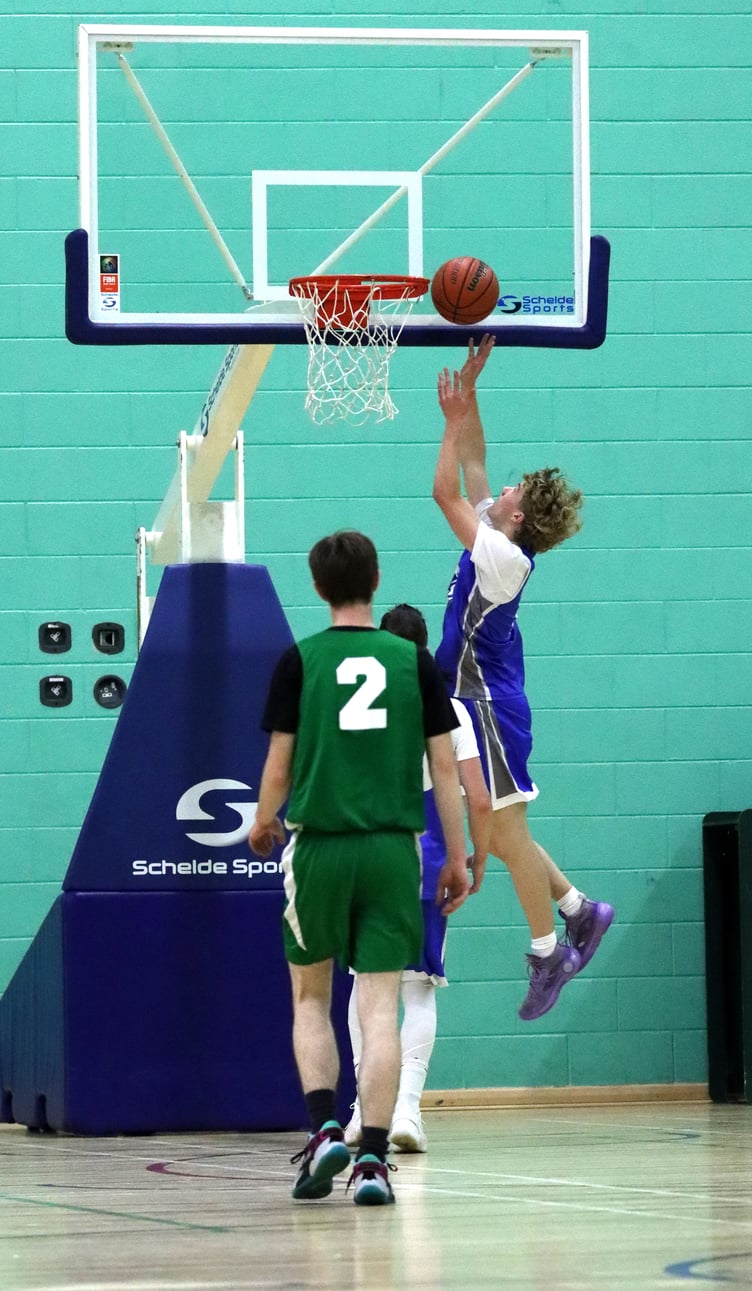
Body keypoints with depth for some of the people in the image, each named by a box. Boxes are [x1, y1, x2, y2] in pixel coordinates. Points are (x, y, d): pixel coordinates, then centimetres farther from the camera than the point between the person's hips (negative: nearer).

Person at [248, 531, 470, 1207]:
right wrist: (458, 857, 10)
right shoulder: (415, 661, 3)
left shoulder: (300, 660, -1)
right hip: (393, 848, 1)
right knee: (380, 1007, 1)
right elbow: (445, 765, 3)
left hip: (319, 847, -1)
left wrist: (264, 823, 21)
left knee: (311, 999, 15)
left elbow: (279, 764, 1)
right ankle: (373, 1158, -6)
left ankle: (324, 1129, -3)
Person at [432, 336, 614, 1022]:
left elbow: (445, 492, -21)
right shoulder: (498, 544, 5)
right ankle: (579, 911, 23)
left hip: (488, 707, -9)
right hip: (472, 703, 9)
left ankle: (548, 951, 7)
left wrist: (454, 420, -14)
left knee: (507, 834, -2)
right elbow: (472, 465, 13)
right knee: (499, 832, 15)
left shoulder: (504, 558, -20)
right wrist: (468, 390, 7)